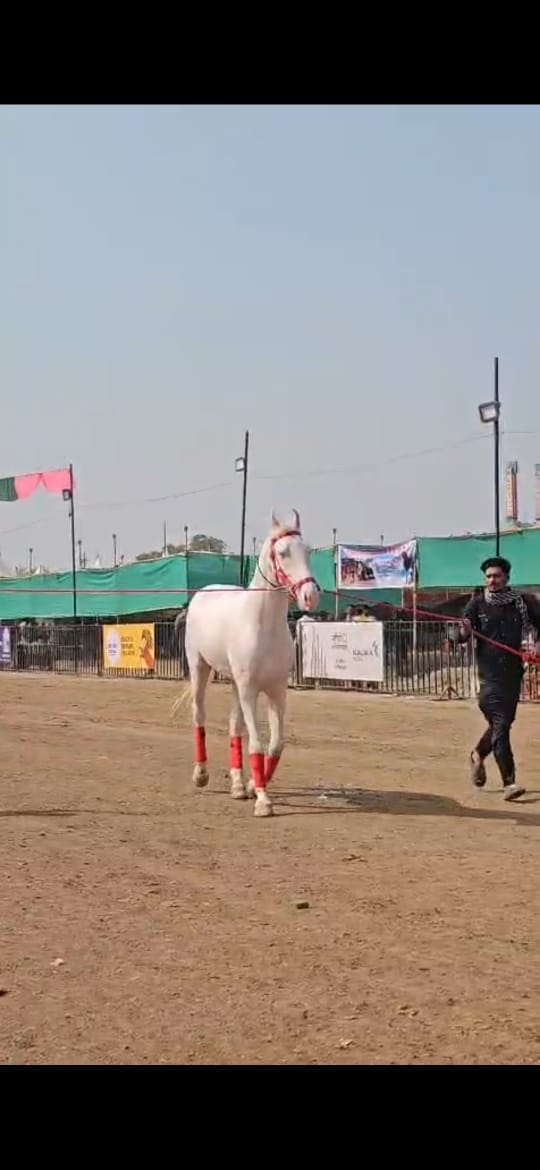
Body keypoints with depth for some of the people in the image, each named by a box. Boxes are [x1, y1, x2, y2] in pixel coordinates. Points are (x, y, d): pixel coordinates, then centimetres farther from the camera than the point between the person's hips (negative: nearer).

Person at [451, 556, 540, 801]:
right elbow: (458, 636, -9)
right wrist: (464, 632, -32)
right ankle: (509, 782, -8)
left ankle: (478, 754, 43)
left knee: (502, 723, 15)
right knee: (500, 725, -9)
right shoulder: (477, 604, -1)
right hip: (489, 674, -3)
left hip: (514, 673, 3)